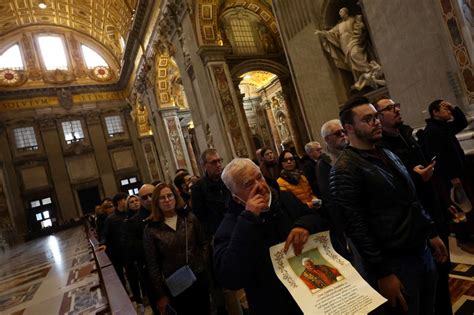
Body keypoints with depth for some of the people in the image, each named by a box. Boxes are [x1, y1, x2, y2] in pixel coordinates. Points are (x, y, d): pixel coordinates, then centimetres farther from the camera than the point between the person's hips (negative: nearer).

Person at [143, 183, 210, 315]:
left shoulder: (190, 218, -3)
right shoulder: (151, 229, -8)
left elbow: (204, 242, 8)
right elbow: (153, 264, -5)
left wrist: (203, 264, -2)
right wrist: (161, 294, -3)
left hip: (200, 279, 2)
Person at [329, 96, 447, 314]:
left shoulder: (388, 155, 9)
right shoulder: (345, 170, -19)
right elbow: (355, 228, -21)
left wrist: (431, 232, 15)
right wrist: (382, 274, -19)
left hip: (422, 251, 8)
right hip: (393, 264, -8)